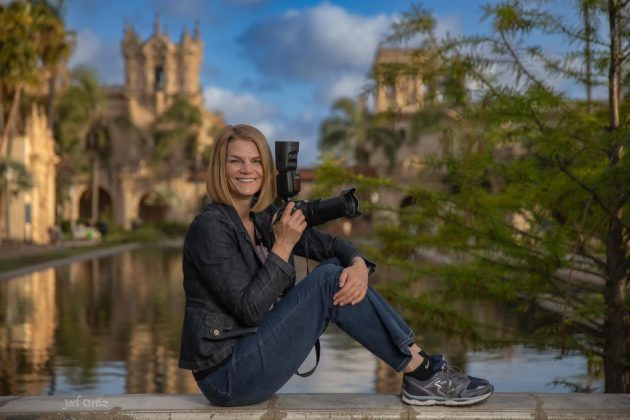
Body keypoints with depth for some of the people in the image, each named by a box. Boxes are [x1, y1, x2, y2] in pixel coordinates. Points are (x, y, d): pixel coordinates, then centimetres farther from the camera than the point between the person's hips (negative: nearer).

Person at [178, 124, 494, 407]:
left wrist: (358, 266, -15)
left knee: (338, 268, -5)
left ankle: (418, 376, -6)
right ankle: (424, 372, -10)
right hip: (228, 375, -7)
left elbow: (330, 245, 7)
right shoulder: (210, 227, -16)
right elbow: (248, 309, -21)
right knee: (329, 280, -18)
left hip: (254, 357, 7)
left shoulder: (264, 217, 7)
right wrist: (282, 246, -21)